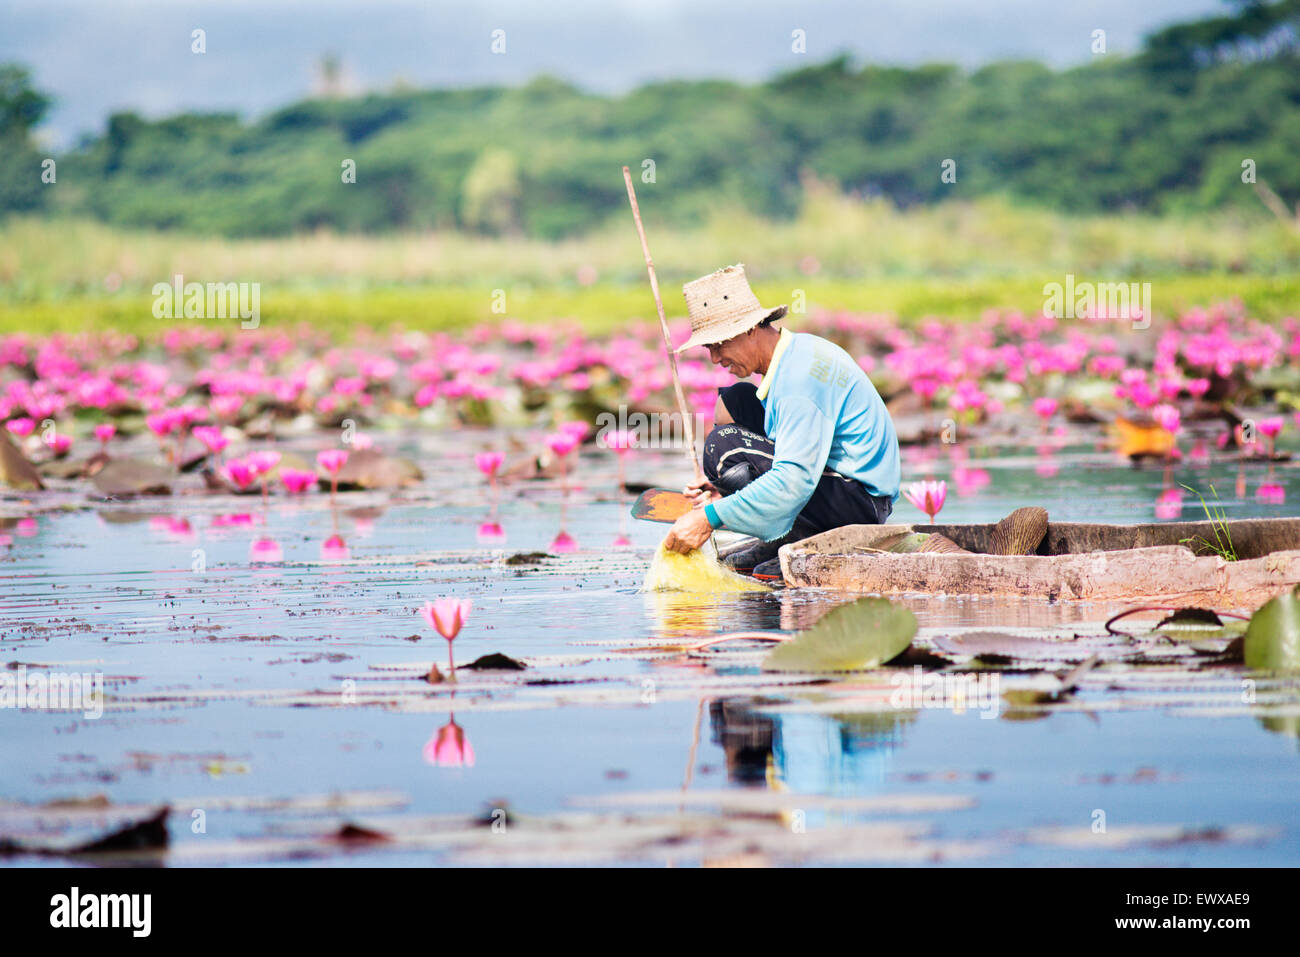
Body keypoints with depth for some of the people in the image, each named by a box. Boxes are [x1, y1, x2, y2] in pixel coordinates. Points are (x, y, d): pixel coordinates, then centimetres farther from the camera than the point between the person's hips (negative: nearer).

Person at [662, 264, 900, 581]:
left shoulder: (800, 375, -22)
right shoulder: (794, 351, 10)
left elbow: (794, 481, -31)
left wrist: (709, 518, -29)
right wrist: (727, 491, 6)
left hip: (861, 501, -11)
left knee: (722, 446, -21)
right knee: (732, 402, 13)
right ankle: (779, 539, 8)